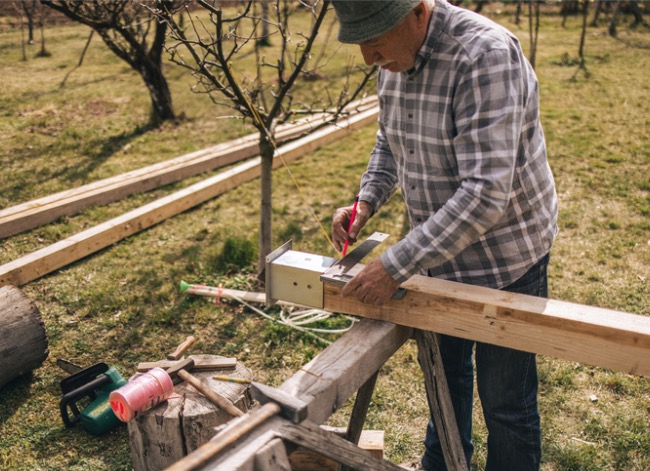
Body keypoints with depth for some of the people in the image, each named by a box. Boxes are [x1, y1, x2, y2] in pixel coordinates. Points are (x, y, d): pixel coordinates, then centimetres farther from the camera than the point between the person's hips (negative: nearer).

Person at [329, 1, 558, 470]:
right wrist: (366, 202, -5)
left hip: (506, 258, -7)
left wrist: (397, 265, -33)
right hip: (442, 252, 8)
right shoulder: (395, 59, -5)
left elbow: (486, 194, -34)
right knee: (445, 368, 26)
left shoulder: (486, 54, -30)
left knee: (505, 399, 8)